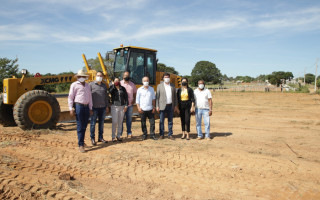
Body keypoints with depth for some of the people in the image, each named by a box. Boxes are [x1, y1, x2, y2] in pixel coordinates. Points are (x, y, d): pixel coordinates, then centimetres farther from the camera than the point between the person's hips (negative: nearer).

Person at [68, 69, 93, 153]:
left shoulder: (87, 85, 16)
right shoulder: (74, 85, 0)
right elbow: (70, 97, -3)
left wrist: (90, 108, 15)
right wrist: (71, 109, -10)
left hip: (86, 107, 6)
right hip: (79, 106, -5)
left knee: (84, 126, 11)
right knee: (80, 126, -5)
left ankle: (81, 141, 26)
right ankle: (81, 145, -2)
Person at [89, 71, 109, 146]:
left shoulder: (104, 85, 12)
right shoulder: (91, 84, -2)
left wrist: (107, 106, 13)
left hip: (102, 107, 4)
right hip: (94, 107, -4)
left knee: (101, 123, 11)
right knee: (93, 123, 2)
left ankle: (100, 137, 22)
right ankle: (92, 138, 13)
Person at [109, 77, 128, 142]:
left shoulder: (123, 88, 8)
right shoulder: (112, 88, 2)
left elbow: (126, 97, 7)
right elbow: (110, 91, -22)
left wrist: (126, 105, 0)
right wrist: (113, 85, -15)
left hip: (122, 107, 3)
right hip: (114, 106, -3)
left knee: (120, 122, 7)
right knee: (114, 122, -5)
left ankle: (118, 136, 18)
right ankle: (113, 136, 6)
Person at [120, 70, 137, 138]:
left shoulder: (132, 84, 10)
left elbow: (134, 93, 20)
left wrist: (133, 100, 6)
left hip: (130, 105, 3)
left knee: (129, 119, 10)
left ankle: (129, 133, 20)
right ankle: (120, 133, 10)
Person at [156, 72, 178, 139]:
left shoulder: (172, 86, 9)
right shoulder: (159, 86, 2)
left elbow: (175, 96, 12)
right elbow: (157, 96, 0)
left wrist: (175, 105, 6)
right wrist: (157, 106, -6)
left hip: (170, 106, 2)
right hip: (163, 106, -2)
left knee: (170, 121, 7)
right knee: (162, 121, 2)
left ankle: (170, 134, 16)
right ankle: (162, 134, 13)